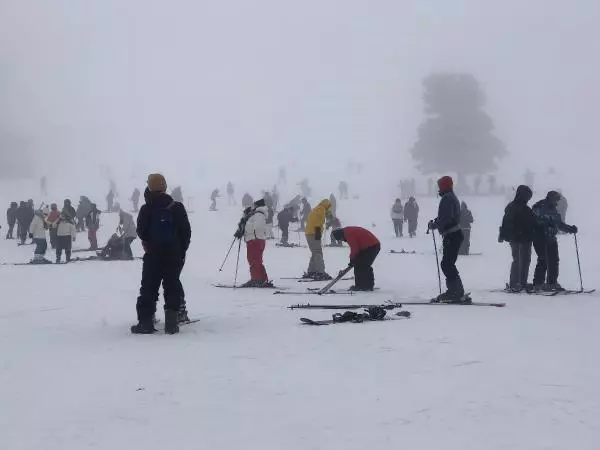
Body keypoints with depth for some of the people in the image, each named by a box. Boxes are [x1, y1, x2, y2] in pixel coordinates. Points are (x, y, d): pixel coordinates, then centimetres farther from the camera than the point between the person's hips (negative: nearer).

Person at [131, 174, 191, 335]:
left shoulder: (146, 209, -6)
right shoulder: (177, 207, -3)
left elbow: (141, 232, -1)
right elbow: (186, 231, -2)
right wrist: (182, 250, 8)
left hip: (153, 255, -1)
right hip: (174, 254, 1)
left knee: (149, 287, 5)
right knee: (172, 286, 6)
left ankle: (145, 321, 0)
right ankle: (172, 321, 0)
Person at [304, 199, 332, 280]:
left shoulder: (315, 210, 26)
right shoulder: (321, 209, -3)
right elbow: (318, 221, -17)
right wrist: (318, 231, -24)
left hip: (309, 233, 10)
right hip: (314, 233, -10)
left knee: (315, 253, 17)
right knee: (318, 253, -15)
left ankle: (310, 272, 17)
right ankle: (320, 273, -23)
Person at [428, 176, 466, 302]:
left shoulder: (447, 198, -14)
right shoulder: (452, 197, 20)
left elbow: (446, 218, -23)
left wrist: (434, 225, -12)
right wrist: (436, 221, 12)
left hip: (451, 236, -11)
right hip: (455, 234, 11)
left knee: (447, 264, -11)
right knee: (448, 264, 15)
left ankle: (457, 293, -12)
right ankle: (453, 291, 21)